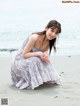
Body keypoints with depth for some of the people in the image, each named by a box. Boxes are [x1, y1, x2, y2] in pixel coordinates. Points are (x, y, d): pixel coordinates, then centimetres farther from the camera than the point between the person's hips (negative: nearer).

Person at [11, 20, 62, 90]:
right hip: (20, 62, -7)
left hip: (33, 62, 7)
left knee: (46, 62, -14)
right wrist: (38, 53, -35)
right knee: (35, 61, -32)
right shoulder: (35, 37, -27)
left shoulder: (49, 42, -4)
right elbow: (24, 55, -23)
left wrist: (45, 56, -29)